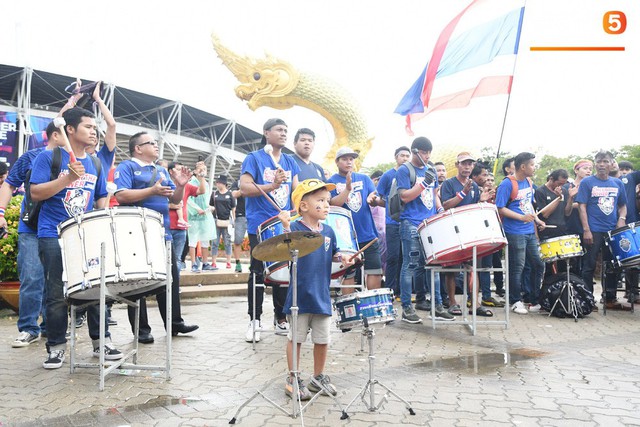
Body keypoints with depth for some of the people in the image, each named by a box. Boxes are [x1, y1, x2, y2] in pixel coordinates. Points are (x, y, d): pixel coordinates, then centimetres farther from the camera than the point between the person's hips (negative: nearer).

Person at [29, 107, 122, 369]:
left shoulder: (95, 165, 13)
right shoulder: (49, 157, -2)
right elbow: (35, 193, -11)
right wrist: (69, 178, -20)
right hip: (54, 237, -4)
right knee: (57, 295, 1)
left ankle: (101, 341, 15)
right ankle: (56, 346, 13)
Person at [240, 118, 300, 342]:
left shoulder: (290, 162, 15)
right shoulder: (254, 158, -1)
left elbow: (296, 191, 11)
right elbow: (245, 188, -11)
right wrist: (273, 186, -21)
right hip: (260, 226, -5)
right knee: (258, 273, 1)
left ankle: (281, 318, 20)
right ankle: (254, 321, 10)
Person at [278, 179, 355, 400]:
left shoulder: (328, 231, 7)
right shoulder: (296, 228, -12)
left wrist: (342, 257, -1)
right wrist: (286, 226, -41)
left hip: (322, 296, 6)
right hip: (300, 295, -5)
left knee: (322, 339, 14)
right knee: (296, 338, 7)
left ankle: (318, 377, 33)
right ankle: (293, 379, 22)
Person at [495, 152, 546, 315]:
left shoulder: (529, 182, 11)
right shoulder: (507, 184, -14)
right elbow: (500, 208, -17)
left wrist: (537, 219, 10)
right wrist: (521, 217, -21)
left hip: (530, 232, 8)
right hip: (515, 233, -8)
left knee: (539, 264, 12)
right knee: (517, 268, 0)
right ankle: (515, 301, 14)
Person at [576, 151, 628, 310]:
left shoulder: (618, 183, 11)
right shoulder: (587, 182, -2)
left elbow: (622, 206, 19)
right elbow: (582, 206, -7)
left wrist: (621, 219, -2)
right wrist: (586, 230, -13)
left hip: (613, 231, 5)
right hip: (594, 231, -5)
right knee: (589, 266, 0)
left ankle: (610, 299, 21)